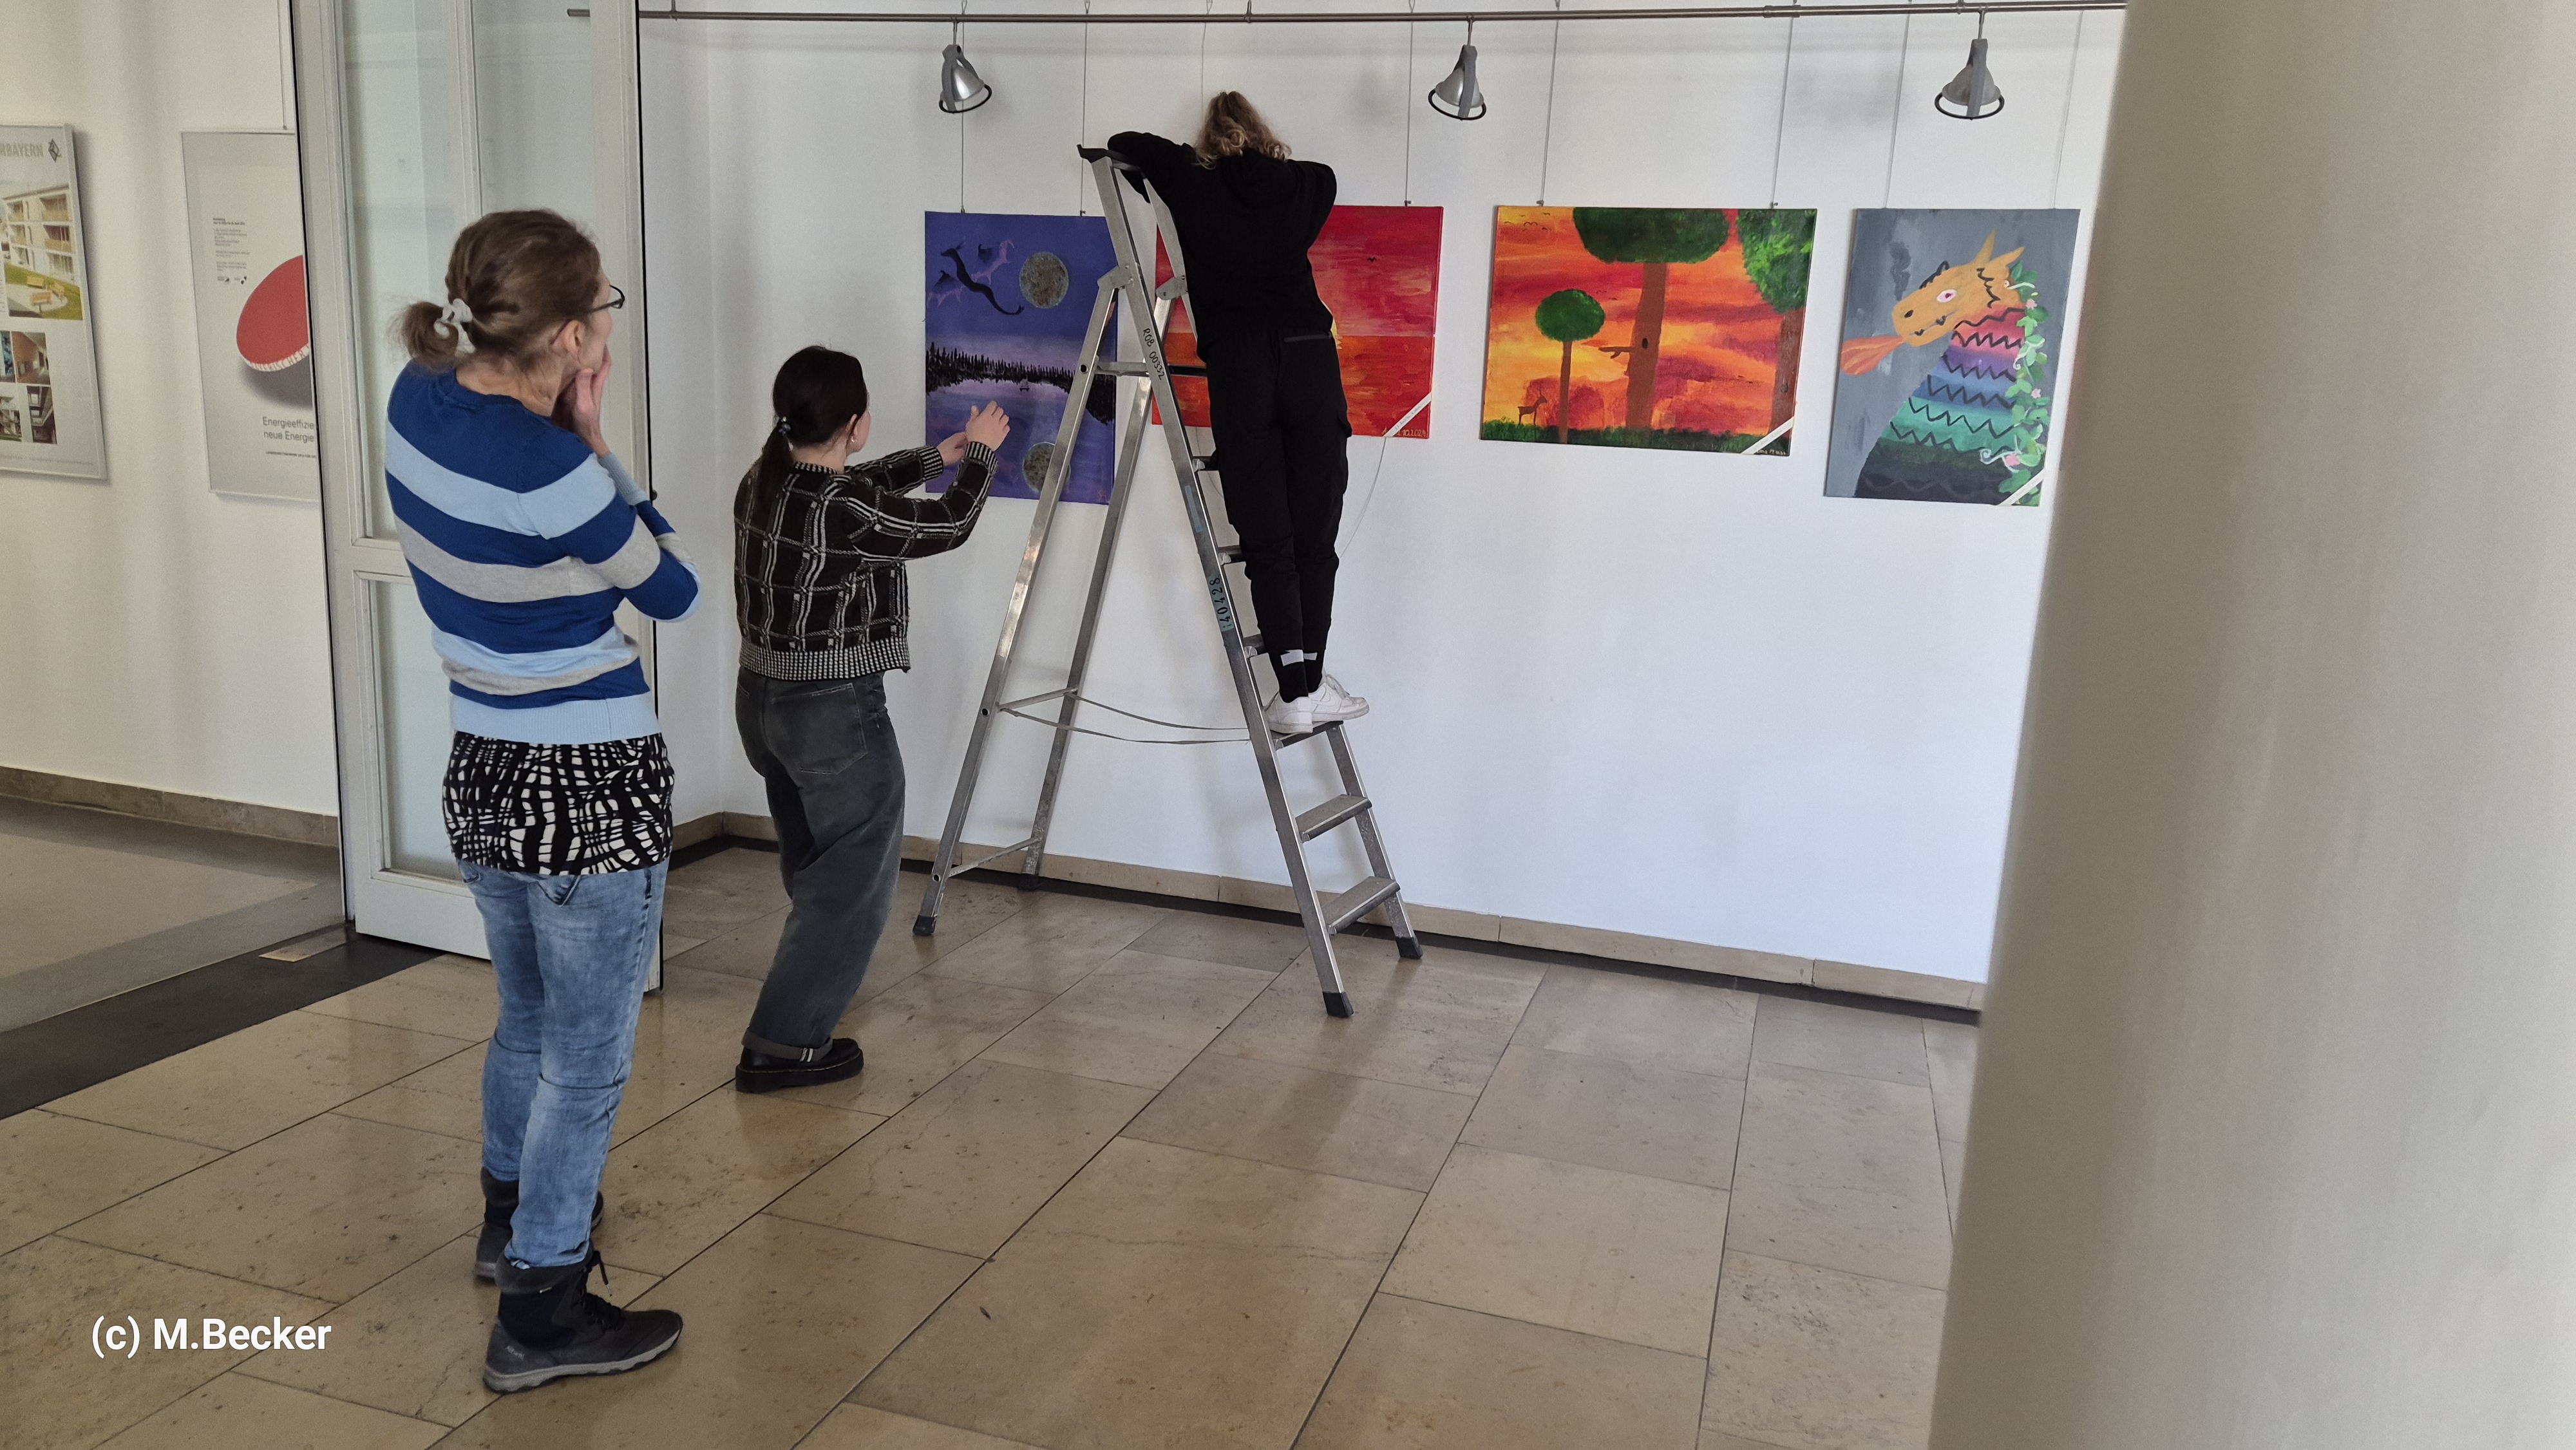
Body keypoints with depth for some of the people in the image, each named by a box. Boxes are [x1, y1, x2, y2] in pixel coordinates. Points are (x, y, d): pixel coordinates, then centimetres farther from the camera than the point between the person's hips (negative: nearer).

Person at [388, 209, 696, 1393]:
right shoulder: (552, 475, -25)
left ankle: (516, 1214, 48)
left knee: (528, 1021, 28)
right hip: (590, 792, -8)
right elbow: (674, 593, -9)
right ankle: (541, 1313, 20)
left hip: (483, 775, 8)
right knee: (586, 1062, 8)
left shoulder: (418, 402, -3)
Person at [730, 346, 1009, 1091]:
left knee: (811, 868, 28)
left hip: (761, 700, 9)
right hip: (837, 715, -9)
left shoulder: (761, 483, 1)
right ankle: (782, 1046, 7)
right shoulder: (843, 512, -23)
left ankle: (812, 990, 48)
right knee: (852, 884, 5)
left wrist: (941, 454, 25)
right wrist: (979, 453, 11)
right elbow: (948, 525, -6)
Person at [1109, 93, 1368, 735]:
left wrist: (1157, 174, 37)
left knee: (1268, 543, 0)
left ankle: (1296, 692, -6)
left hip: (1238, 366, -1)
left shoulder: (1193, 183, 10)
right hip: (1309, 358, 1)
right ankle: (1312, 683, 4)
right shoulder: (1309, 184, 14)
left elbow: (1124, 144, 21)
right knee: (1314, 537, 6)